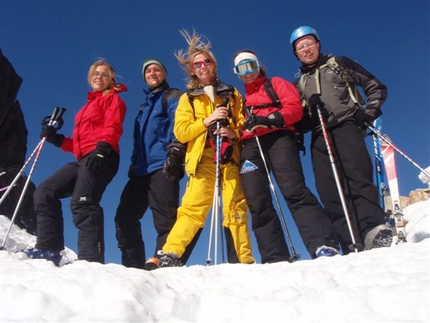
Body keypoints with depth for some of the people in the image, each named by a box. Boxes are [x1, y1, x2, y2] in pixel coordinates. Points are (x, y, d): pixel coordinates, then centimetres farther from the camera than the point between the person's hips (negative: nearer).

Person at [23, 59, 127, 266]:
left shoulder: (113, 98, 13)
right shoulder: (89, 105, 34)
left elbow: (112, 127, -7)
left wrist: (103, 146, -24)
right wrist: (56, 139, 16)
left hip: (101, 157, -8)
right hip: (84, 159, 9)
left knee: (82, 203, -26)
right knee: (45, 193, -2)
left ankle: (91, 260, -35)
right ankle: (48, 249, -6)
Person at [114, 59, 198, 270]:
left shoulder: (173, 97, 9)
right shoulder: (145, 105, 32)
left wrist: (174, 153, -21)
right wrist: (134, 163, 18)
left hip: (163, 166, -8)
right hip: (142, 169, 8)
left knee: (165, 218, -14)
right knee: (124, 216, 1)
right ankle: (133, 264, 4)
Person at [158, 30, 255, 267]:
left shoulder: (232, 94, 20)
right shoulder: (188, 98, 16)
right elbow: (180, 132, 4)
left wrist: (234, 133, -8)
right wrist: (206, 121, -9)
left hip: (230, 156, 2)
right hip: (202, 158, -1)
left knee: (236, 208, -5)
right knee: (194, 207, -16)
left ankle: (243, 261, 1)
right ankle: (170, 255, -18)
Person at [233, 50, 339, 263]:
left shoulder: (276, 84, 21)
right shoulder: (241, 100, 33)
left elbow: (295, 108, 3)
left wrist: (269, 119, -13)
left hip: (278, 137, -4)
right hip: (251, 147, 4)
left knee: (293, 191, -24)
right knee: (257, 204, -12)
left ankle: (323, 245, -31)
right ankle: (275, 259, -14)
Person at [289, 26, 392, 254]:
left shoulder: (339, 64, 19)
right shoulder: (299, 84, 27)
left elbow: (375, 87, 15)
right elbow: (298, 119, 22)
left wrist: (371, 111, -1)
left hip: (346, 127, -3)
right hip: (319, 139, 4)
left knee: (357, 177, -27)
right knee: (330, 194, -11)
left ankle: (373, 229, -39)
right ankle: (353, 245, -15)